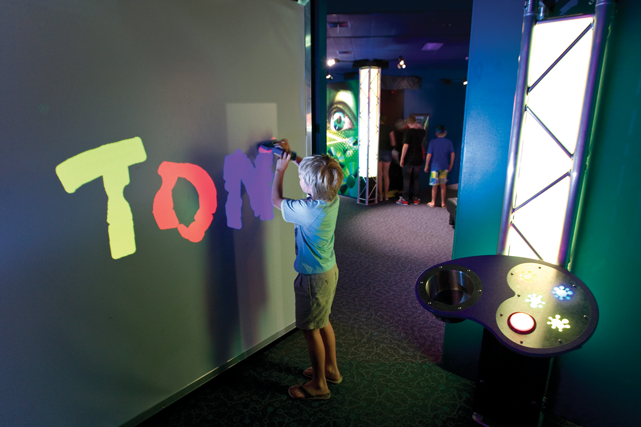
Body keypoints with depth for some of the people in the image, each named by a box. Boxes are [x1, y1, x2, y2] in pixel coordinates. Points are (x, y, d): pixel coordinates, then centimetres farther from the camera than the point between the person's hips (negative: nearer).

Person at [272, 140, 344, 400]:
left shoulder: (307, 211, -31)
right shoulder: (332, 197, -9)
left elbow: (276, 199, -11)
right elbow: (313, 170, 13)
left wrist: (280, 169, -1)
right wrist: (291, 155, 11)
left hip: (314, 278, -8)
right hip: (329, 270, 8)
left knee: (310, 329, 9)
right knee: (323, 322, 24)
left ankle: (319, 384, 27)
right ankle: (331, 369, 42)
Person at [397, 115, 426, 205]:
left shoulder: (408, 132, -13)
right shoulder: (422, 132, 3)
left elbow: (405, 145, -18)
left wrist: (402, 158, -13)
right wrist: (419, 127, 19)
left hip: (409, 159, -4)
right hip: (418, 159, 4)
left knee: (407, 179, 3)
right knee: (416, 179, 12)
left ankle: (405, 199, 6)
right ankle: (415, 198, 16)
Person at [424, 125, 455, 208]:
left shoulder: (432, 142, -7)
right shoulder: (448, 142, 0)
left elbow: (429, 155, -9)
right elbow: (452, 154, 0)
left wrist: (426, 166, -1)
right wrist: (450, 165, 11)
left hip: (435, 166, -2)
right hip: (444, 167, 2)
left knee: (435, 185, 7)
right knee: (443, 185, 12)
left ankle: (433, 202, 16)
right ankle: (443, 203, 16)